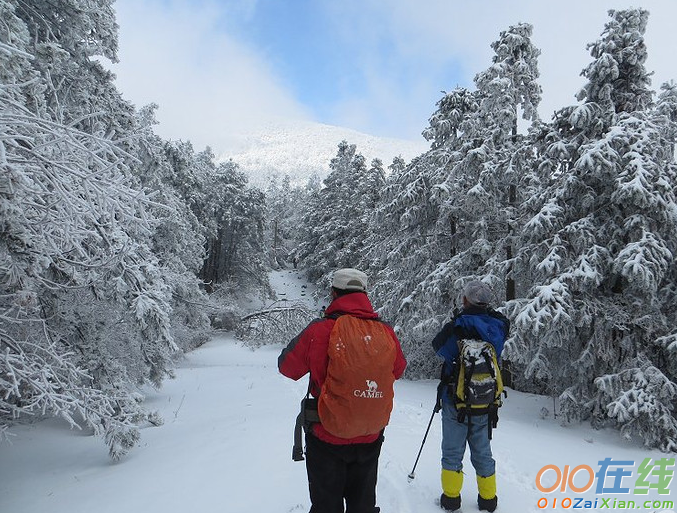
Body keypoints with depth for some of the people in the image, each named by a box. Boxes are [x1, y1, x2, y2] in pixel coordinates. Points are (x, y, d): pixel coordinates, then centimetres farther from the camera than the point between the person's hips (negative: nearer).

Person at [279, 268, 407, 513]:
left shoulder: (320, 330, -20)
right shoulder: (387, 332, -9)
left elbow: (287, 366, -6)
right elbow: (398, 370, 9)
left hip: (327, 437, -3)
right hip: (370, 438, 3)